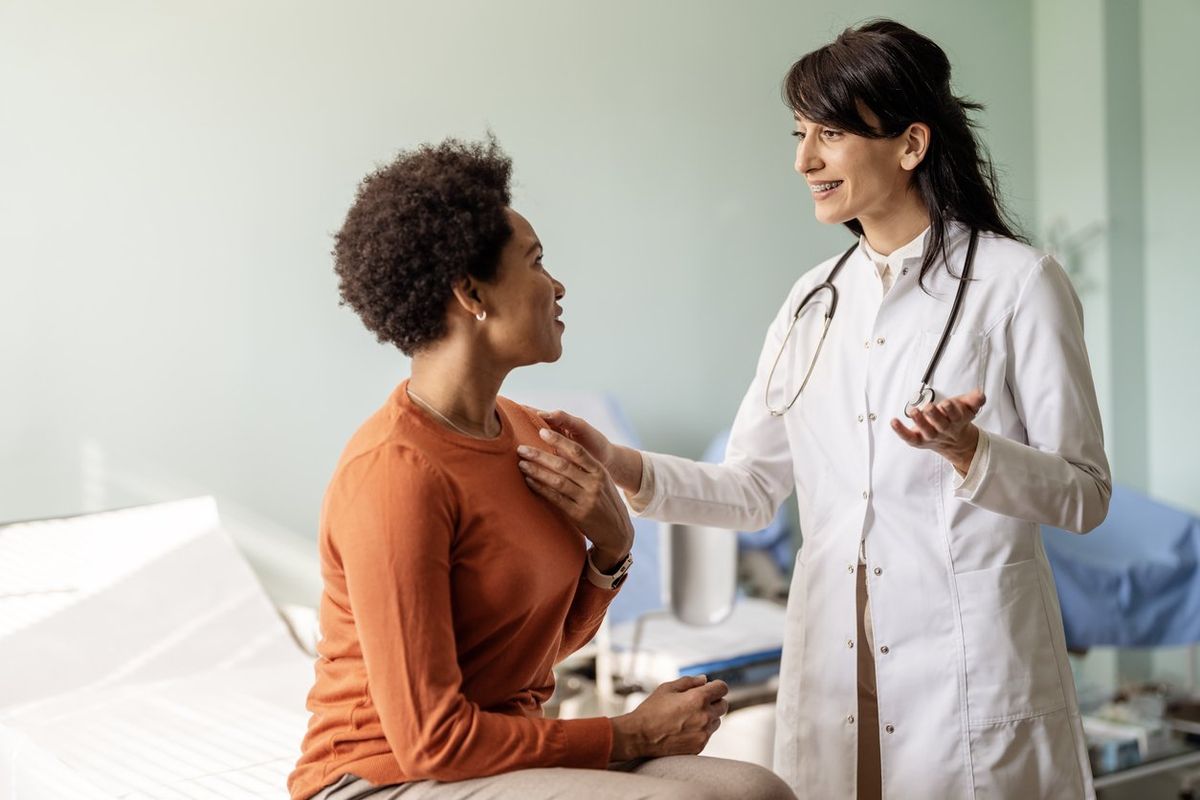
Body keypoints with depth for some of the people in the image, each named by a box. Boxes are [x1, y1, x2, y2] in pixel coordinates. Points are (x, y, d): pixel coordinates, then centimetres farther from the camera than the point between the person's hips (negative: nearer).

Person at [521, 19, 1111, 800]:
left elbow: (1084, 495, -6)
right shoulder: (815, 299, 10)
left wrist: (966, 450, -23)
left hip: (969, 668, -4)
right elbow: (752, 488, 9)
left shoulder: (1017, 282, -6)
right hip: (834, 665, 5)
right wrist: (623, 468, -6)